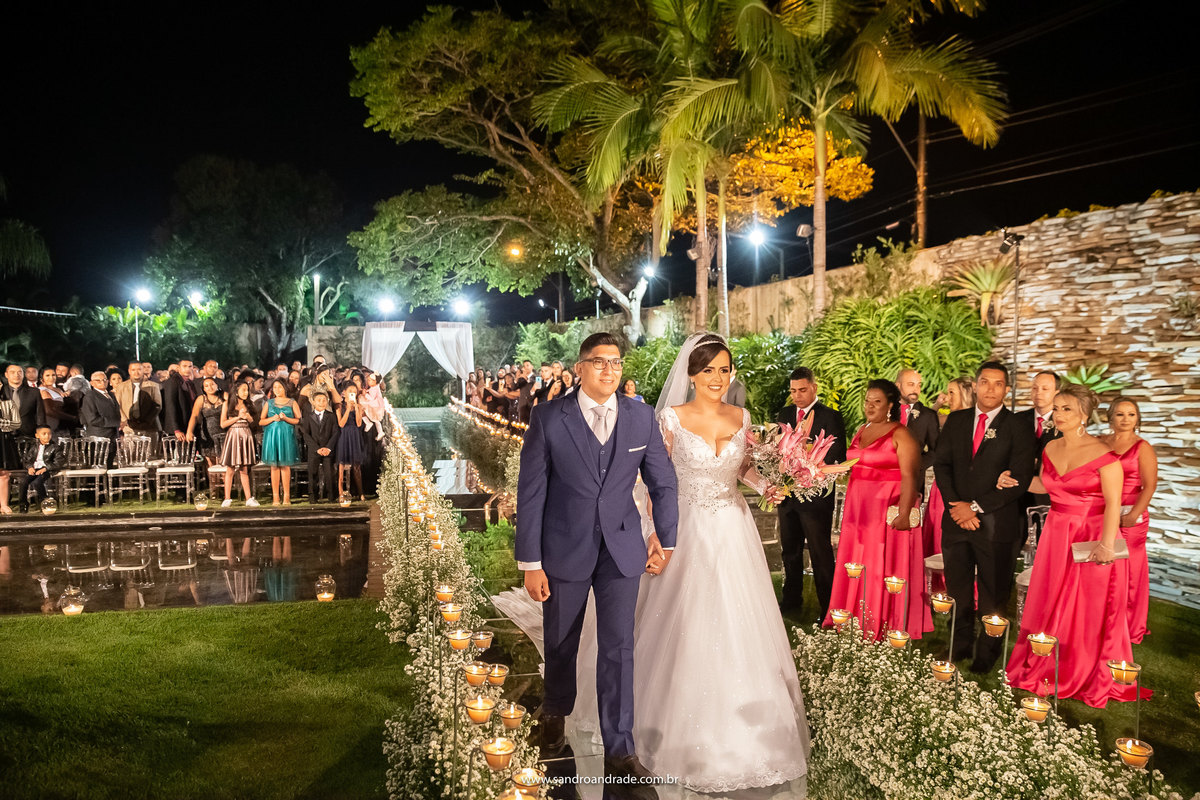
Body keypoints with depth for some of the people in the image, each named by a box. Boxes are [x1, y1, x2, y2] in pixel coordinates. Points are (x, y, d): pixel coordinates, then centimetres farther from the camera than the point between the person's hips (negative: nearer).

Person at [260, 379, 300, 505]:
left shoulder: (292, 403, 8)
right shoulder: (269, 403, 13)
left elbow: (299, 420, 1)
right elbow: (261, 421, 9)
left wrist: (285, 418, -12)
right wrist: (273, 418, -7)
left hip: (286, 436, -1)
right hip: (271, 435, 1)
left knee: (285, 465, -4)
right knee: (274, 466, -1)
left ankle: (286, 497, -2)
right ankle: (275, 497, 0)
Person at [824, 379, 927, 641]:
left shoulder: (901, 435, -10)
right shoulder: (861, 432, 14)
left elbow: (909, 477, -17)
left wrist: (904, 513, -25)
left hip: (888, 510, -7)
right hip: (858, 509, 7)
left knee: (884, 567, -2)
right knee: (857, 565, 10)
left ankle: (885, 626, 7)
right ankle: (857, 621, 20)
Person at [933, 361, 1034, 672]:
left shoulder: (1019, 427, -4)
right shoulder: (956, 420, 9)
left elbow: (1020, 480, -10)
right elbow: (941, 464, 7)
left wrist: (976, 507, -13)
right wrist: (955, 505, -8)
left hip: (996, 523, -4)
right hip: (956, 519, 4)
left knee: (992, 593, 6)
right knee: (957, 589, 13)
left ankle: (987, 653, 20)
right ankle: (960, 645, 28)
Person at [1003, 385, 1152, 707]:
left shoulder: (1103, 455, -15)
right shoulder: (1051, 449, 6)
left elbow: (1113, 503, -18)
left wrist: (1107, 544, -25)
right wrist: (1015, 480, 9)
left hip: (1092, 538, -6)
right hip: (1056, 536, 6)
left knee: (1092, 612, 4)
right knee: (1050, 605, 11)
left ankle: (1093, 680, 19)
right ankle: (1046, 670, 26)